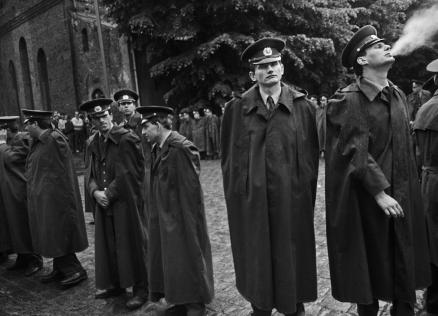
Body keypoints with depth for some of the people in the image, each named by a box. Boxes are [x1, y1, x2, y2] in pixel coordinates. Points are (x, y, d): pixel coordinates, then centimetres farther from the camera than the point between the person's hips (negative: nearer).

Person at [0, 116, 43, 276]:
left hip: (20, 191, -9)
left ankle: (35, 259, 10)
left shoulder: (23, 140, -13)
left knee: (25, 225, -1)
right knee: (14, 225, 13)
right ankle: (22, 257, 24)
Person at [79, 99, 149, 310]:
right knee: (108, 243, 13)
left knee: (131, 243, 1)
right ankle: (116, 284, 30)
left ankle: (140, 289, 13)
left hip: (126, 201, -7)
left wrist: (109, 194, -13)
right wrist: (95, 191, -8)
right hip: (103, 202, 7)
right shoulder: (94, 143, 9)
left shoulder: (125, 138, -13)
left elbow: (126, 173, -15)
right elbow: (92, 173, 11)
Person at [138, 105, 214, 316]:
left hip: (181, 215, -9)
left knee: (186, 257, 4)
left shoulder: (180, 148, -19)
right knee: (171, 259, 15)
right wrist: (157, 211, 12)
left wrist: (188, 218, -17)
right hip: (165, 215, 9)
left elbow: (190, 187, -19)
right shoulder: (158, 148, 8)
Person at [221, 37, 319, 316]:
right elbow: (230, 157, 3)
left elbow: (311, 154, 3)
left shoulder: (303, 106, 1)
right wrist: (236, 195, 1)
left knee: (292, 257, 12)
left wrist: (306, 192, 0)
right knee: (257, 259, 11)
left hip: (292, 199, 0)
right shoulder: (237, 108, 0)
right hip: (251, 200, 0)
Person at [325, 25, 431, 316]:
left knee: (405, 262, 11)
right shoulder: (348, 100, -11)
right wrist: (379, 191, -19)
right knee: (371, 263, 7)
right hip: (367, 197, -5)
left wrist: (408, 190, 13)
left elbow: (406, 148, 15)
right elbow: (357, 151, -16)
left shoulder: (398, 96, 9)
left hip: (401, 196, 6)